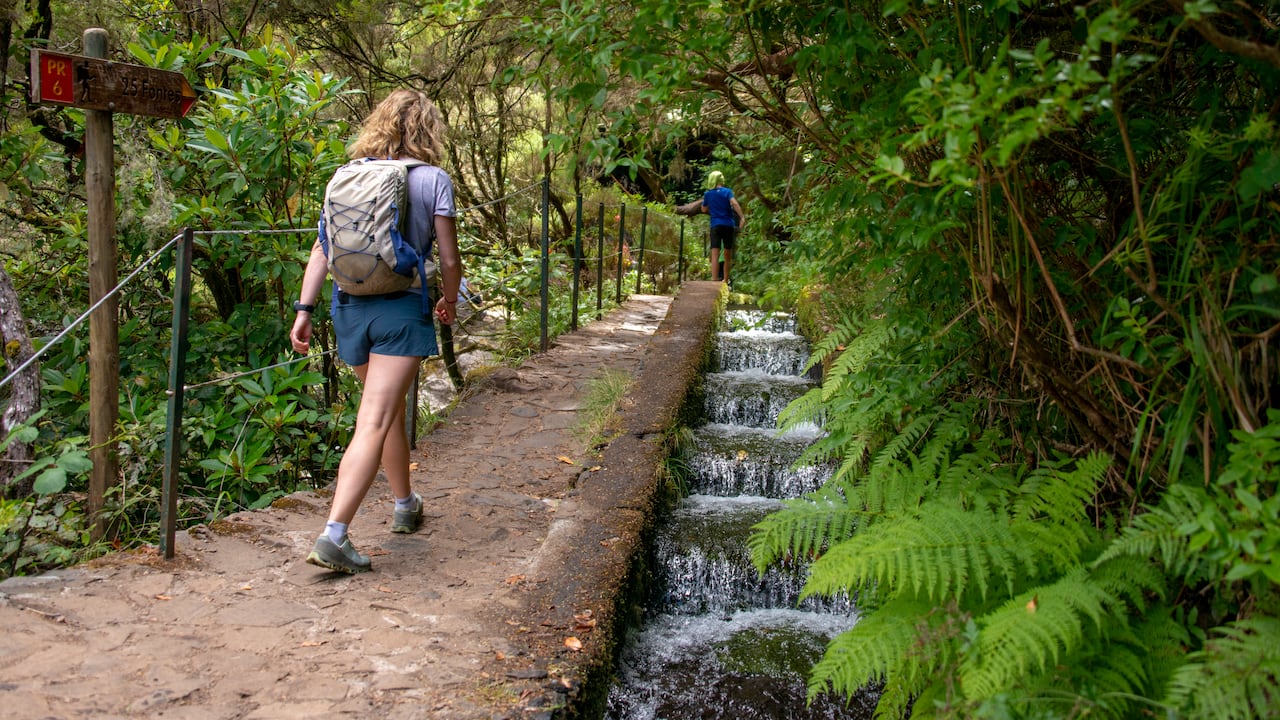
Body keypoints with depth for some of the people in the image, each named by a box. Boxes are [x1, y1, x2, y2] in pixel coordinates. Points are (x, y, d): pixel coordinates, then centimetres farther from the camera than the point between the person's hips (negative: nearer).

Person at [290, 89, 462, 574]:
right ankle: (334, 533, -16)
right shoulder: (433, 179, -3)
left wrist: (304, 308, 3)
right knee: (374, 423, -7)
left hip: (349, 304, 5)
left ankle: (405, 505, 37)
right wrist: (449, 301, 16)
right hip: (400, 307, -5)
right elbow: (449, 259, -2)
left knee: (389, 408, 22)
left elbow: (322, 248, 2)